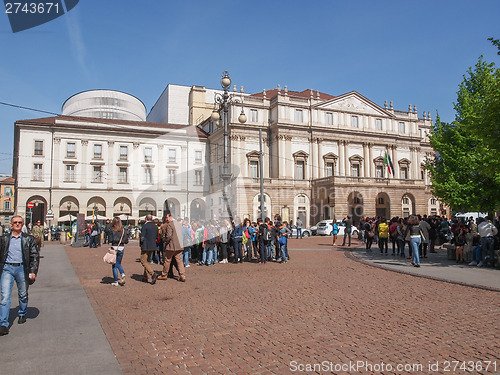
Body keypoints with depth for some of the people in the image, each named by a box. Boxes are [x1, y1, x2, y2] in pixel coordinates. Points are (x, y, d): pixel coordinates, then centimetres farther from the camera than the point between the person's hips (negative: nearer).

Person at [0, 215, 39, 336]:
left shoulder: (28, 239, 2)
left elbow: (34, 256, 1)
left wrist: (33, 271, -6)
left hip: (22, 269, 0)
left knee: (23, 295, 14)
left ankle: (22, 314, 37)